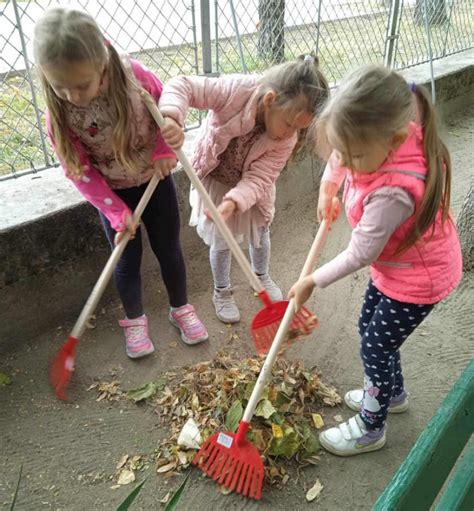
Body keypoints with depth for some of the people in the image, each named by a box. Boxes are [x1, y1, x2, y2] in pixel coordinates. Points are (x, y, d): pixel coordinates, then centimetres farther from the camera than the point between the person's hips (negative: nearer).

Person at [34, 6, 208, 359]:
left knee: (169, 250, 11)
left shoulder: (133, 74, -24)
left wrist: (165, 149, -18)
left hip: (155, 179, 1)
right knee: (128, 260, 7)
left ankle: (181, 308, 34)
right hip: (112, 193, 0)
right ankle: (135, 320, 31)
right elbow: (80, 172, -15)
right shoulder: (59, 114, -23)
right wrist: (118, 213, -19)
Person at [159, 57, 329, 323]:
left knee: (260, 233, 21)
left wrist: (233, 202, -47)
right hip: (216, 180, -2)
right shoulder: (236, 91, -36)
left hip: (250, 186, 3)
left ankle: (262, 277, 53)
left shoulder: (286, 139, -26)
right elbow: (181, 86, -34)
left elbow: (258, 178, -29)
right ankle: (222, 291, 37)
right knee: (221, 242, 9)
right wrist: (172, 117, -54)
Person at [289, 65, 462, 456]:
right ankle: (392, 393, 49)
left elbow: (360, 254, -27)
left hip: (418, 278, -8)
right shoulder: (385, 136, -18)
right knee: (370, 329, 23)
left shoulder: (393, 192, -41)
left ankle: (370, 429, 31)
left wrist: (312, 282, -14)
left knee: (375, 347, 6)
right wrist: (327, 187, 13)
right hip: (393, 263, 9)